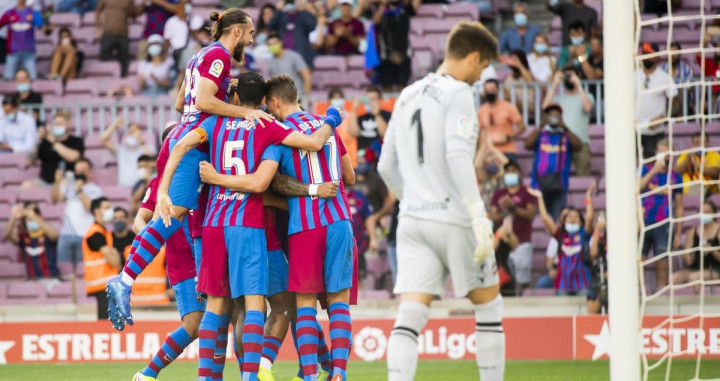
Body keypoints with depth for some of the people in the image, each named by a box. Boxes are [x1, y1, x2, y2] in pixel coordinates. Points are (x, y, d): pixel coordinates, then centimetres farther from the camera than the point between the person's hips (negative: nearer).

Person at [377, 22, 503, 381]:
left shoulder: (408, 95, 16)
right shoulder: (457, 93, -7)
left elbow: (387, 167, 19)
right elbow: (458, 155, -20)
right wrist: (479, 215, -22)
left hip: (412, 219, 6)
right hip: (454, 219, -6)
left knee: (409, 317, -6)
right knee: (488, 306, 14)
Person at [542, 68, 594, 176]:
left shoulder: (586, 96, 14)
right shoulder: (558, 97, 18)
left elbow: (587, 107, -9)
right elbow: (545, 107, -1)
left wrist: (578, 85, -7)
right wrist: (554, 85, -1)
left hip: (580, 142, -1)